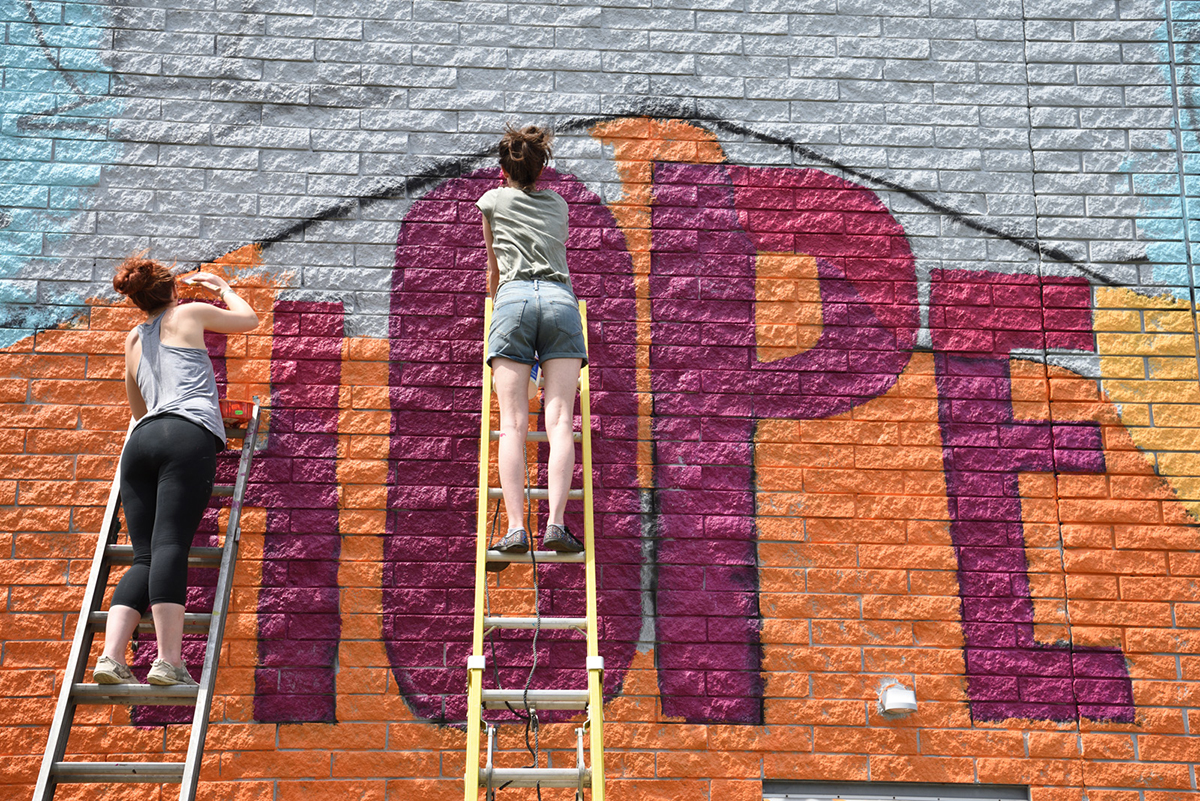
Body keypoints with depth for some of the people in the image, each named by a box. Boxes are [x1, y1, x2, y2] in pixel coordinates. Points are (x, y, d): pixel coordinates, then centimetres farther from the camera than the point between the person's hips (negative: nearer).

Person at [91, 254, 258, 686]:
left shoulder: (133, 340, 30)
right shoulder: (189, 314, 16)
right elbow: (249, 319, 33)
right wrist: (222, 287, 49)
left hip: (141, 441, 5)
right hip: (188, 436, -5)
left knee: (144, 557, 0)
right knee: (170, 546, -18)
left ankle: (111, 656, -16)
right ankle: (168, 662, -26)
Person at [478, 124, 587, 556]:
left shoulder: (493, 200, 20)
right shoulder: (558, 204, 27)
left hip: (514, 298, -1)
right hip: (560, 298, 2)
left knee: (513, 425, -8)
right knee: (559, 421, -7)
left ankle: (516, 528, -19)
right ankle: (555, 525, -20)